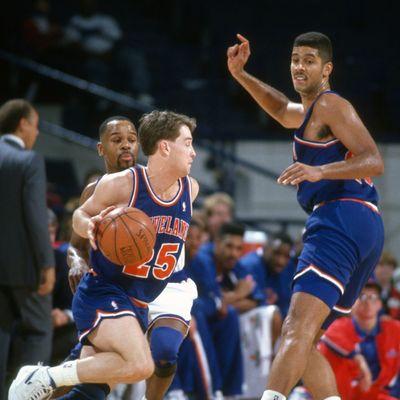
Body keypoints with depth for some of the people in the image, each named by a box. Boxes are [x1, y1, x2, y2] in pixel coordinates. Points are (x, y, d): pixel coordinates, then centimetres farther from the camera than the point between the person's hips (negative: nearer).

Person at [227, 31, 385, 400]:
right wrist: (240, 75, 37)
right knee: (302, 341, 12)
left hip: (342, 220, -10)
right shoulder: (310, 113, 28)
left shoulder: (329, 105, -1)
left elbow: (374, 162, -14)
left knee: (298, 329, -27)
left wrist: (319, 171, -29)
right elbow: (282, 110, 51)